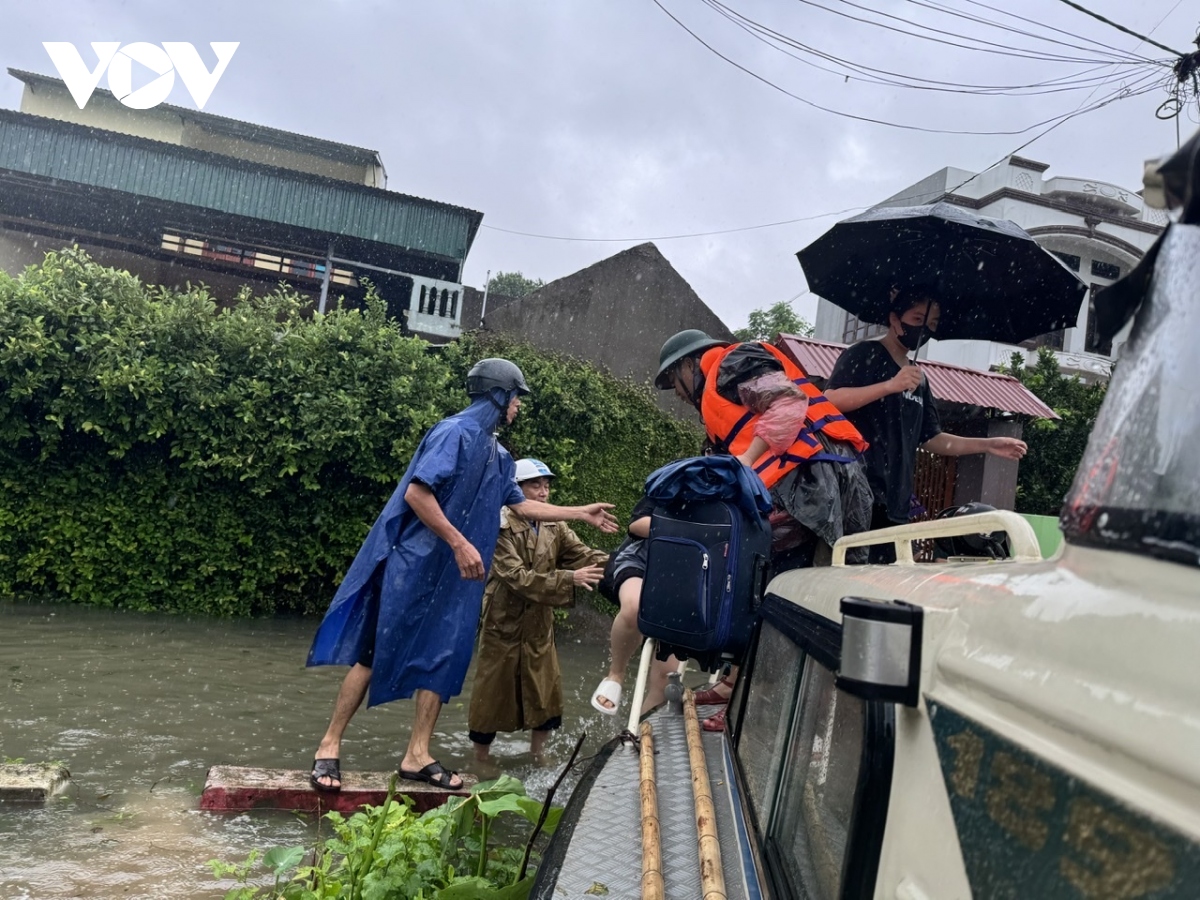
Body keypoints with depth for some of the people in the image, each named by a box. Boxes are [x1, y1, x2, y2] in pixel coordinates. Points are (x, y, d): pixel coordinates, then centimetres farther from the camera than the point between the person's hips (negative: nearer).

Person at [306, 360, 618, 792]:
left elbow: (523, 505, 24)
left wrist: (583, 513, 25)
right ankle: (330, 747, 11)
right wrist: (460, 543, -20)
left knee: (442, 657, 7)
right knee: (375, 652, -2)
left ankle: (417, 756, 15)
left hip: (453, 574, 9)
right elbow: (416, 493, -21)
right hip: (411, 563, -8)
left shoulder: (498, 455, 14)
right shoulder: (456, 432, -14)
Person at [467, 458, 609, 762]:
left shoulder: (554, 527, 1)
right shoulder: (500, 528, -17)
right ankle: (480, 760, 23)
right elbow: (517, 577, -26)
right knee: (493, 693, 5)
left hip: (539, 624, 6)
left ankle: (537, 755, 29)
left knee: (546, 691, 11)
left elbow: (584, 554, -10)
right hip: (503, 623, -5)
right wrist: (570, 579, -33)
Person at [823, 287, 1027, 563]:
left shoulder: (919, 379, 21)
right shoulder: (864, 355, 0)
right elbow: (830, 401, -15)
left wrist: (988, 445, 12)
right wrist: (890, 385, -23)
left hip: (895, 501, 8)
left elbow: (931, 439, 21)